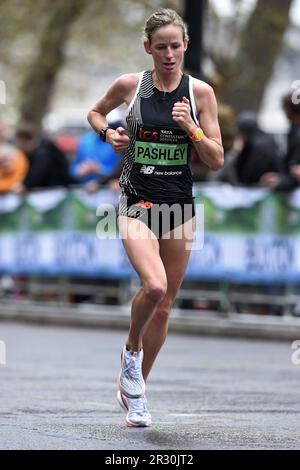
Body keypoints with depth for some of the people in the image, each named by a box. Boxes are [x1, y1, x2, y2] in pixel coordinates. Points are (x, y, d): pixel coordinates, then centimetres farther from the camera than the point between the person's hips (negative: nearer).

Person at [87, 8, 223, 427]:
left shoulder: (200, 92, -1)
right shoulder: (129, 85, -2)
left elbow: (216, 161, 0)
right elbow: (95, 112, 19)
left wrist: (190, 128, -15)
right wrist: (108, 133, -1)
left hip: (180, 206, 2)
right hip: (136, 203, -2)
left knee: (164, 306, 9)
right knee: (154, 285, -27)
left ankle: (135, 388, 27)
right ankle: (131, 350, 3)